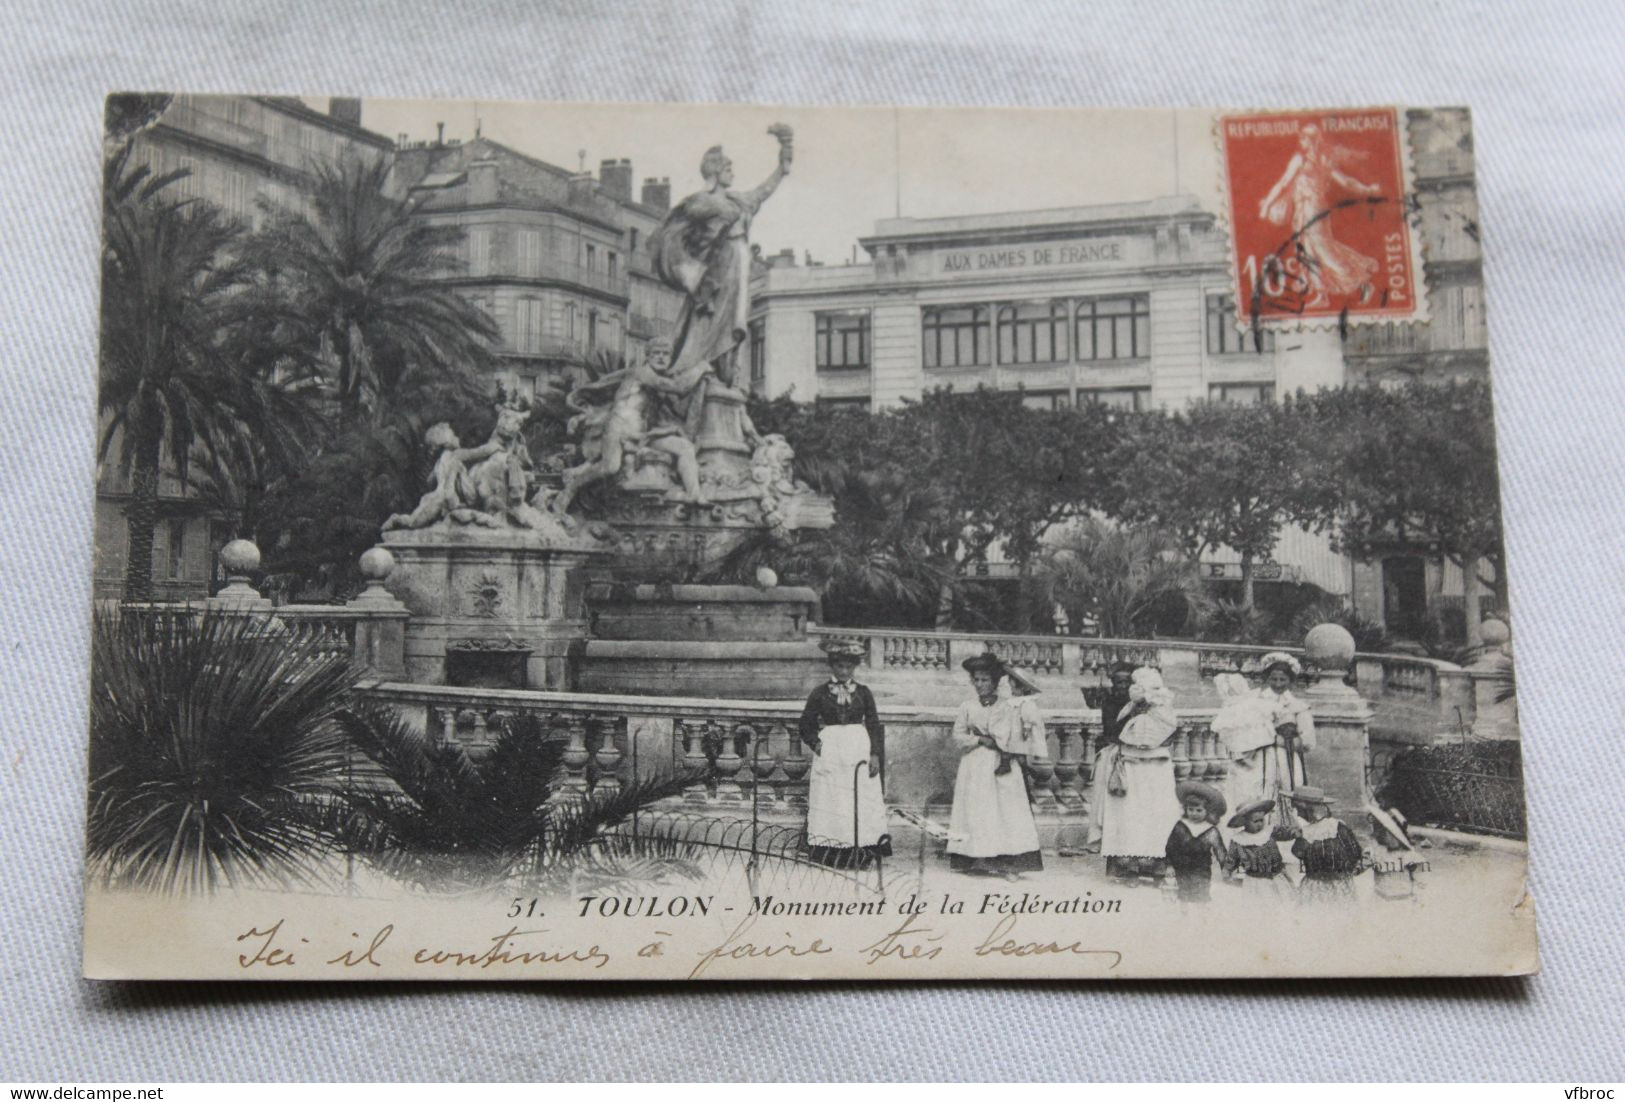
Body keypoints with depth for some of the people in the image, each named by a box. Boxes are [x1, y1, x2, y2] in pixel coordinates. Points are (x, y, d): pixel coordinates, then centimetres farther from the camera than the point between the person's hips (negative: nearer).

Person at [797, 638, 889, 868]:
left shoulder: (863, 693, 6)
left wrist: (875, 754, -3)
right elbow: (806, 725, 8)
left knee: (861, 802, -3)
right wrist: (816, 744, -6)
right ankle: (831, 856, 0)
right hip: (829, 754, -1)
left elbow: (874, 725, 6)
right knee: (830, 803, -3)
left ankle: (859, 855, 0)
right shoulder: (819, 693, 3)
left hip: (859, 750, 1)